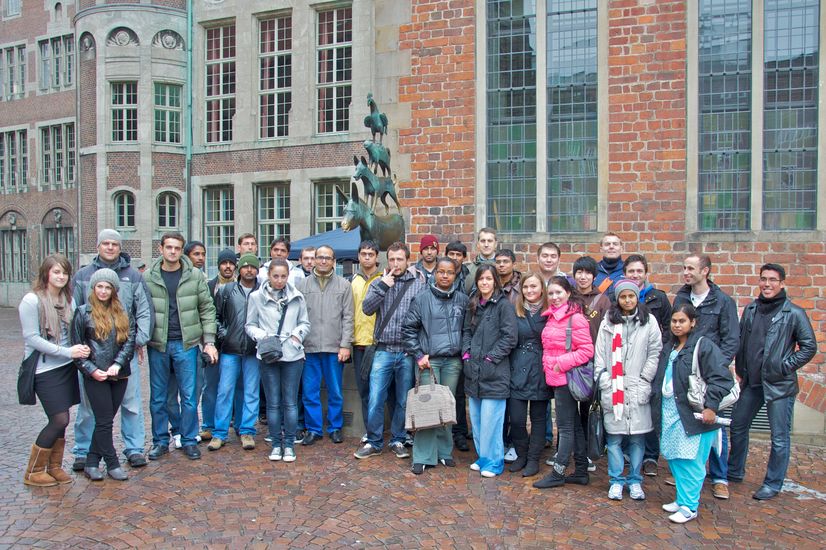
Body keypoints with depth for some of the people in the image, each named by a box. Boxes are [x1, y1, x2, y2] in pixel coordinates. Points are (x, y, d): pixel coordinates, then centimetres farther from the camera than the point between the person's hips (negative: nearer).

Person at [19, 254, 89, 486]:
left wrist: (81, 347, -8)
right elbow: (31, 338, -14)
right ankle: (33, 472, 13)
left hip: (67, 367, 5)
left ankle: (54, 466, 26)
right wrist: (67, 351, -18)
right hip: (44, 369, -5)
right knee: (60, 420, -5)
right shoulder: (31, 300, -11)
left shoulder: (68, 299, 5)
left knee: (60, 420, 10)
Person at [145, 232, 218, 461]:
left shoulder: (195, 276, 0)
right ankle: (160, 441, 24)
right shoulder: (149, 278, 1)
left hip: (186, 344, -1)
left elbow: (207, 309, 1)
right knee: (158, 397, 10)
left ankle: (189, 440, 18)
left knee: (189, 396, 4)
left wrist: (209, 341, -3)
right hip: (157, 345, 1)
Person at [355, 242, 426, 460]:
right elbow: (367, 308, -7)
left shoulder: (419, 284, 0)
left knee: (403, 401, 11)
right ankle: (373, 442, 17)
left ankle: (398, 441, 26)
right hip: (383, 350, 1)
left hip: (408, 352, -1)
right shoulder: (378, 283, 6)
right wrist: (383, 286, -16)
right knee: (375, 400, 1)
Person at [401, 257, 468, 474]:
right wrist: (418, 355, -5)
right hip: (429, 360, -3)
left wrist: (465, 353, 6)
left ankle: (444, 451, 23)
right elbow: (408, 329, 0)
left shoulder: (462, 300, 6)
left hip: (453, 361, 3)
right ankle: (424, 456, 4)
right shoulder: (422, 298, -2)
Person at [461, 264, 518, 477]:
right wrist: (466, 353, 5)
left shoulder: (504, 305, -7)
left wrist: (491, 357, -12)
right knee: (476, 417, 12)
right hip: (474, 371, 6)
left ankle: (494, 460, 11)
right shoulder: (473, 305, 13)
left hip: (494, 372, -6)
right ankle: (483, 456, 26)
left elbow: (509, 337, -10)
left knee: (490, 418, -4)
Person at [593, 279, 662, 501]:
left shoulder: (649, 321, 4)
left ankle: (635, 480, 20)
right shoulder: (608, 322, 7)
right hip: (612, 389, 1)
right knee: (614, 436, 3)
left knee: (637, 437, 5)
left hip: (637, 389, 0)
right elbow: (599, 355, 5)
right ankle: (616, 480, 16)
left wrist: (643, 382, -5)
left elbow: (655, 354, 1)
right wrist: (605, 382, -3)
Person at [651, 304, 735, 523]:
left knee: (691, 462, -3)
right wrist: (655, 402, 17)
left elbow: (722, 378, -15)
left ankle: (689, 506, 8)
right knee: (674, 458, 12)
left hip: (693, 414, -7)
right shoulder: (669, 348, 15)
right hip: (669, 411, 7)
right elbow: (659, 379, 25)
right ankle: (682, 499, 26)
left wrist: (710, 406, -19)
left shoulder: (704, 345, -9)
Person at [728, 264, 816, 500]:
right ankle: (734, 471, 33)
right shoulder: (750, 309, 6)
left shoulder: (794, 313, -8)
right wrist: (740, 372, 10)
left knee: (780, 438, 4)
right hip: (751, 382, 5)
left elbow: (809, 347, -5)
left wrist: (786, 367, -11)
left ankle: (773, 484, 19)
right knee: (737, 426, 15)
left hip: (780, 385, -5)